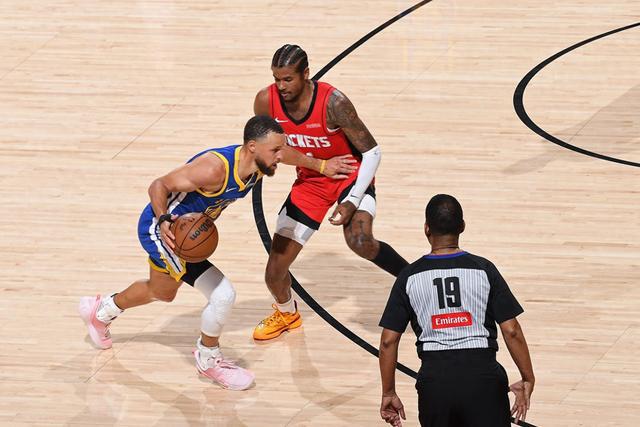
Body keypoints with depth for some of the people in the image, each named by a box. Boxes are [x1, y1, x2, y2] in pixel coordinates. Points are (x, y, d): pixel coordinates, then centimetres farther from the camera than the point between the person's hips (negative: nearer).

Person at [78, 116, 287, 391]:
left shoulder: (255, 169, -9)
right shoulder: (215, 167, -35)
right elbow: (159, 186, -27)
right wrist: (164, 220, -42)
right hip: (160, 230, -9)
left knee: (161, 292, 33)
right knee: (223, 294, -17)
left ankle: (100, 311, 59)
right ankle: (208, 360, 7)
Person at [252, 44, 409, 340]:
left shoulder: (333, 103, -28)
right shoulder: (266, 102, -17)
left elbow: (371, 152, -21)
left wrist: (352, 202, -27)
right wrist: (321, 165, -10)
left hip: (351, 175, -4)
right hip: (310, 181, 4)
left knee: (360, 241, -35)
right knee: (274, 273, 1)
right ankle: (287, 313, 36)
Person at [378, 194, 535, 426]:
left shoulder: (410, 277, 4)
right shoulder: (484, 270, 1)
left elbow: (388, 340, 3)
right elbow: (511, 331, -2)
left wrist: (388, 394, 12)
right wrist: (528, 379, 8)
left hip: (434, 378, 1)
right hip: (483, 376, -1)